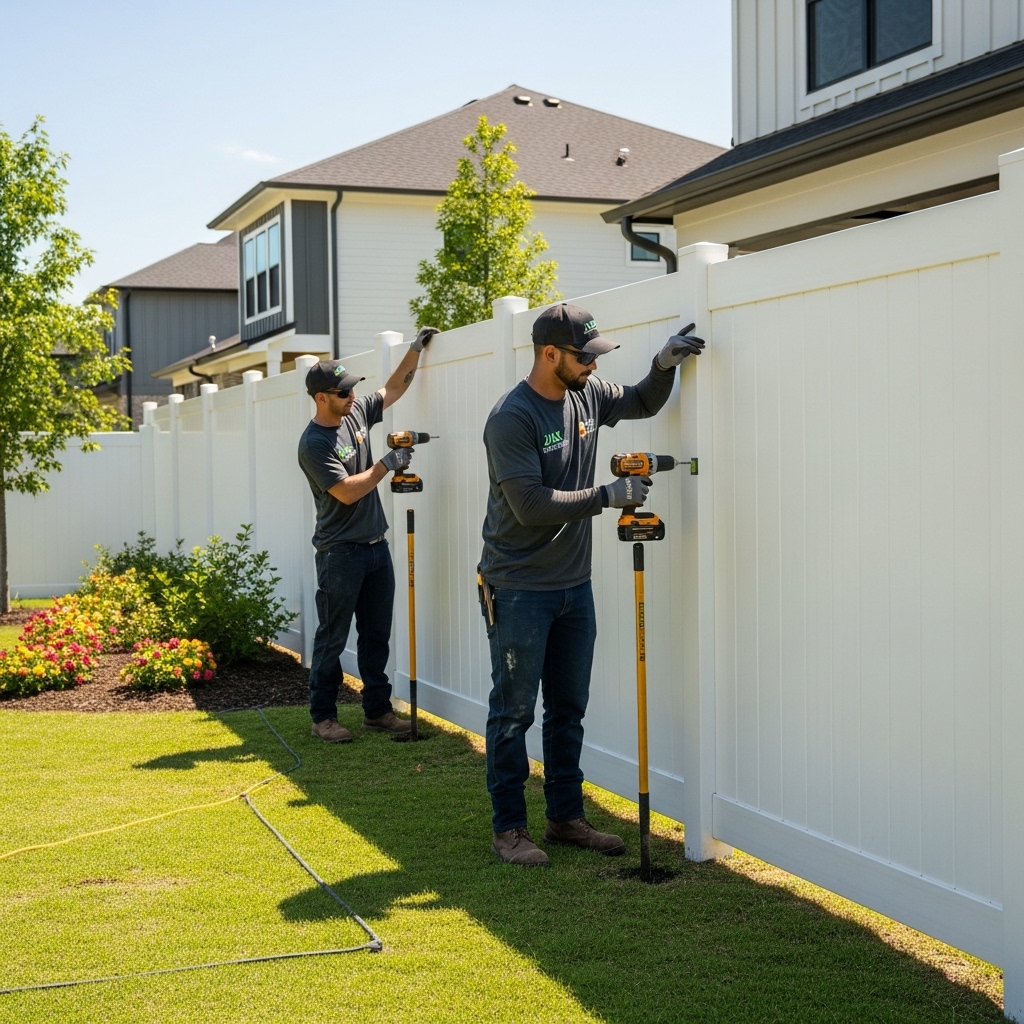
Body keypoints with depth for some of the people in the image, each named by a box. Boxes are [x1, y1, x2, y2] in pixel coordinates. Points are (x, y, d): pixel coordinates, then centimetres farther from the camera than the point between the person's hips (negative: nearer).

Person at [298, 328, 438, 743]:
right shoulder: (314, 443, -16)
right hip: (340, 552, -8)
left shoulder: (355, 413, 6)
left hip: (376, 545, 8)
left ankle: (377, 710, 19)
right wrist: (387, 464, -15)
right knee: (333, 638, 1)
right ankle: (323, 716, 9)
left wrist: (415, 350, 12)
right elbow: (346, 492, -20)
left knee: (377, 634, 11)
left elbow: (393, 389, 20)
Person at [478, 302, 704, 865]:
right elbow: (531, 505, -23)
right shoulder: (511, 418, -18)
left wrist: (664, 365, 2)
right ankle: (509, 829, 11)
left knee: (569, 709, 14)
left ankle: (566, 817, 25)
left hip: (574, 584, 7)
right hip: (519, 590, -7)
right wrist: (608, 495, -21)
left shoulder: (587, 395, 4)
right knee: (513, 711, 2)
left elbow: (642, 403, 23)